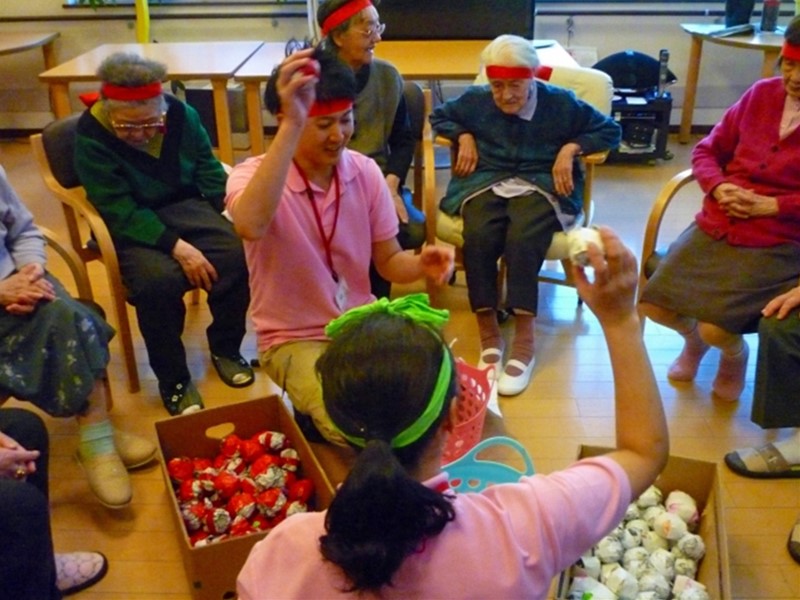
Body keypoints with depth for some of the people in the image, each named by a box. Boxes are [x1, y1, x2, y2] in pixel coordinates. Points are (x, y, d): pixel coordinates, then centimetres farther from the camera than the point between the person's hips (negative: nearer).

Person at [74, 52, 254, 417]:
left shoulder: (180, 114, -4)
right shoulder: (91, 138, -17)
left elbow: (207, 168, 11)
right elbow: (121, 212, -21)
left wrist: (230, 216, -3)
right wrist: (176, 246, -31)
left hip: (185, 205, 4)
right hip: (131, 224, -4)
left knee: (237, 254, -24)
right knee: (160, 279, -34)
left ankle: (225, 347, 2)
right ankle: (172, 379, -11)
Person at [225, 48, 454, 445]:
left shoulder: (365, 171, -3)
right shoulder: (252, 175, -17)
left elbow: (388, 260, 4)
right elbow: (250, 227, -43)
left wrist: (421, 264, -20)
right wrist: (292, 127, -48)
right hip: (295, 340, -5)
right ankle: (313, 417, 9)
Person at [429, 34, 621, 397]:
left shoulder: (560, 103, 3)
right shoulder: (475, 100, 9)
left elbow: (610, 130, 10)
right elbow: (439, 116, 27)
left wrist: (571, 148, -6)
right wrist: (464, 136, 7)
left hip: (541, 185, -2)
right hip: (486, 182, 2)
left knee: (522, 241, -35)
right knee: (478, 237, -33)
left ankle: (524, 342, -28)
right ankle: (489, 336, -25)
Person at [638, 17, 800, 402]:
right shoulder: (762, 94, 5)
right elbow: (707, 151, 11)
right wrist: (717, 187, -8)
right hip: (714, 226, 4)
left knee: (716, 328, -20)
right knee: (653, 304, -8)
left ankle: (735, 354, 19)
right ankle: (693, 337, 28)